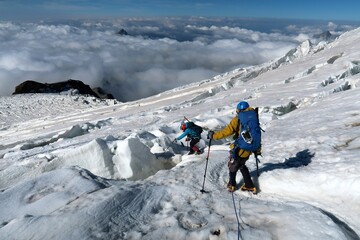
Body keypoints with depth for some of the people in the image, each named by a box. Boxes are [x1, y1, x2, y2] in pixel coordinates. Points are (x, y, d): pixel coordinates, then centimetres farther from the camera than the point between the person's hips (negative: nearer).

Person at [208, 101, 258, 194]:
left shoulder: (237, 120, -15)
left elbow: (226, 131, -19)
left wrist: (213, 135, -8)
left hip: (238, 149, -6)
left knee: (232, 166, 19)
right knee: (242, 166, 27)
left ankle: (232, 185, 33)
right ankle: (249, 185, 26)